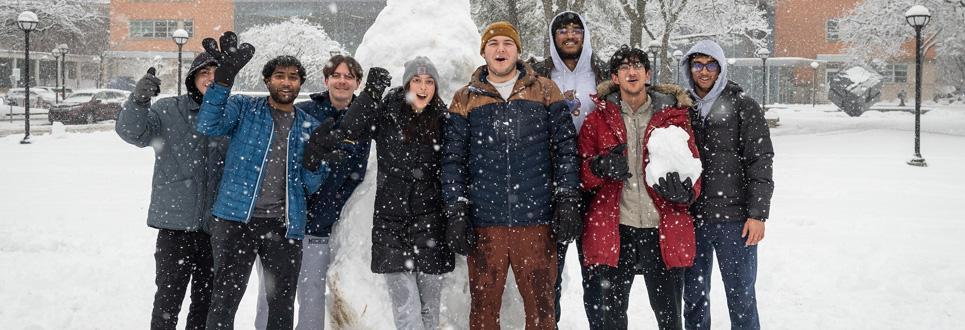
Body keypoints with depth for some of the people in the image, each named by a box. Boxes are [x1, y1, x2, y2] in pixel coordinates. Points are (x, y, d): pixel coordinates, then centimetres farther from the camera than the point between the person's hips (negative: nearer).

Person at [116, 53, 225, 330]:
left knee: (207, 299, 13)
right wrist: (138, 101, -35)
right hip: (175, 223, -3)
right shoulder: (169, 110, -1)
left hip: (216, 225, 3)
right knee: (169, 298, 1)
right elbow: (132, 131, -15)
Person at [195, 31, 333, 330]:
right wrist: (225, 76, -22)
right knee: (224, 301, -3)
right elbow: (207, 126, -13)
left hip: (285, 226, 3)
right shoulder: (245, 108, 6)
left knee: (282, 306, 10)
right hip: (237, 219, -3)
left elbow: (310, 186, 10)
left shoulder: (309, 127, 13)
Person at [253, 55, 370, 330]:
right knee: (270, 292, 5)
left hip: (318, 225, 0)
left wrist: (325, 212, -2)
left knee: (312, 295, 2)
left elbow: (354, 176, 7)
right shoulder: (301, 112, 1)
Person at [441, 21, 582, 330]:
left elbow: (566, 147, 7)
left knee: (541, 304, 4)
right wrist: (456, 212, -1)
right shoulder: (465, 99, 9)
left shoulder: (545, 91, 8)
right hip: (484, 222, 1)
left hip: (536, 220, 0)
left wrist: (567, 201, -2)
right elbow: (453, 159, 7)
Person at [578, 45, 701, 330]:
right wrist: (600, 167, -16)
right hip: (612, 232, 0)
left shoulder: (673, 116, 7)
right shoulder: (599, 119, 7)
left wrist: (684, 191, -15)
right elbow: (582, 175, 6)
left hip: (664, 233, 0)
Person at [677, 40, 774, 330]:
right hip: (691, 218, 4)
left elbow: (760, 161, -6)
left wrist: (757, 214, -13)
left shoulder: (743, 106, -2)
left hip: (734, 219, -4)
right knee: (694, 297, 12)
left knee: (741, 298, 2)